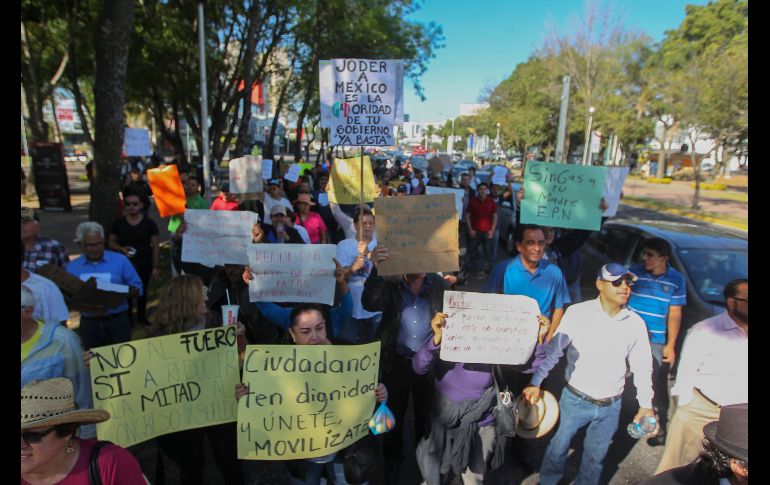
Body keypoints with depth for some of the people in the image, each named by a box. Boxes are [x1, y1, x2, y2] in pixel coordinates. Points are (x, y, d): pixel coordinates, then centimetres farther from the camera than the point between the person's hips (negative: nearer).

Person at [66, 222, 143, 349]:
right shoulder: (72, 267, 5)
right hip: (89, 324, 2)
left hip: (118, 321, -2)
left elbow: (137, 288, -1)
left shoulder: (120, 260, 0)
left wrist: (132, 292, -23)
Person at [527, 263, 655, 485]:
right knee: (558, 447, 14)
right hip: (575, 400, -2)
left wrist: (646, 404, 5)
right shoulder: (577, 313, -16)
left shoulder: (636, 323, -4)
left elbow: (642, 367, 6)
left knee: (596, 456, 20)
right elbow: (553, 350, -13)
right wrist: (536, 382, -17)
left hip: (611, 407, 3)